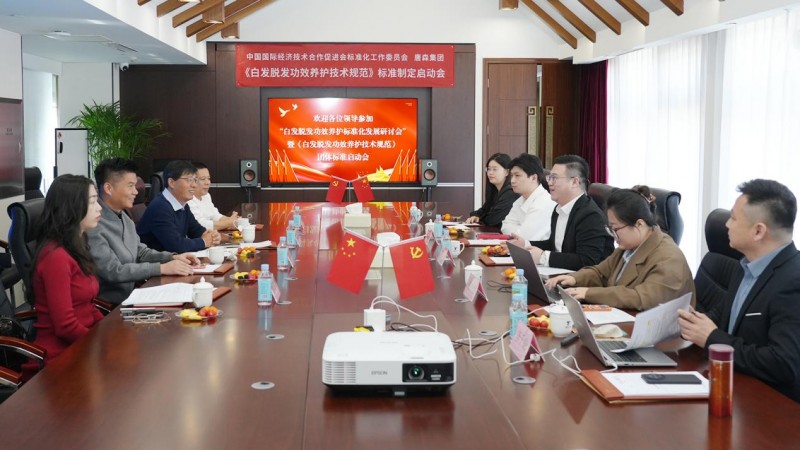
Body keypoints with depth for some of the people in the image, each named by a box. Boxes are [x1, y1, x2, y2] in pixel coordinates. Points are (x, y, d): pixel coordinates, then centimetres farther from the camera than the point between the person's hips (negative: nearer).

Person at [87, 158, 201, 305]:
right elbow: (113, 271, -23)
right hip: (111, 304, -9)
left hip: (134, 293, 9)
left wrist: (173, 258, 2)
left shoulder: (124, 217, 10)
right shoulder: (94, 225, -20)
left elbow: (140, 252, 19)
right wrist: (162, 268, -20)